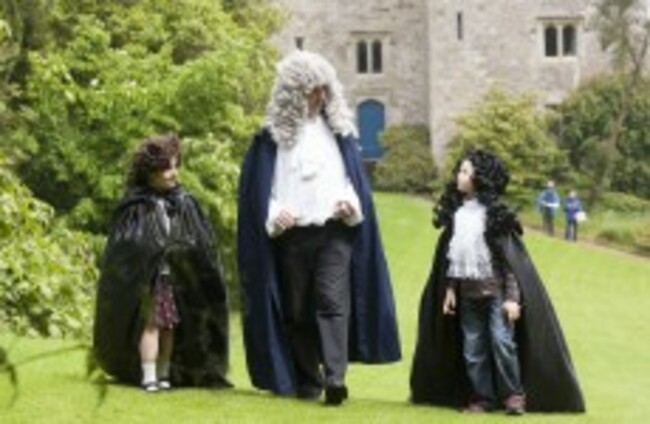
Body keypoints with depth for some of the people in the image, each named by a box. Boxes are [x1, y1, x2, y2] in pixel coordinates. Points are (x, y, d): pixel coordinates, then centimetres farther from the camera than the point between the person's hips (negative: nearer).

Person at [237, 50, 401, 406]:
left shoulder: (338, 130, 10)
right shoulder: (273, 136, 3)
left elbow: (354, 176, 14)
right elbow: (258, 187, 3)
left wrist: (351, 204, -5)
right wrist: (273, 215, -13)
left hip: (335, 232, 0)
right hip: (292, 234, 0)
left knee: (333, 302, -13)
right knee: (297, 310, 6)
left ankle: (335, 377, -22)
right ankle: (307, 381, 16)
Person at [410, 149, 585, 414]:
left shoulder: (495, 214, -6)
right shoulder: (456, 214, 7)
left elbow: (509, 257, -9)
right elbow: (449, 256, 12)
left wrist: (512, 297, -14)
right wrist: (450, 289, 7)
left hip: (495, 289, -5)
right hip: (468, 292, 5)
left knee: (501, 340, -12)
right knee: (472, 348, 5)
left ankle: (513, 395, 0)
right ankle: (482, 397, 12)